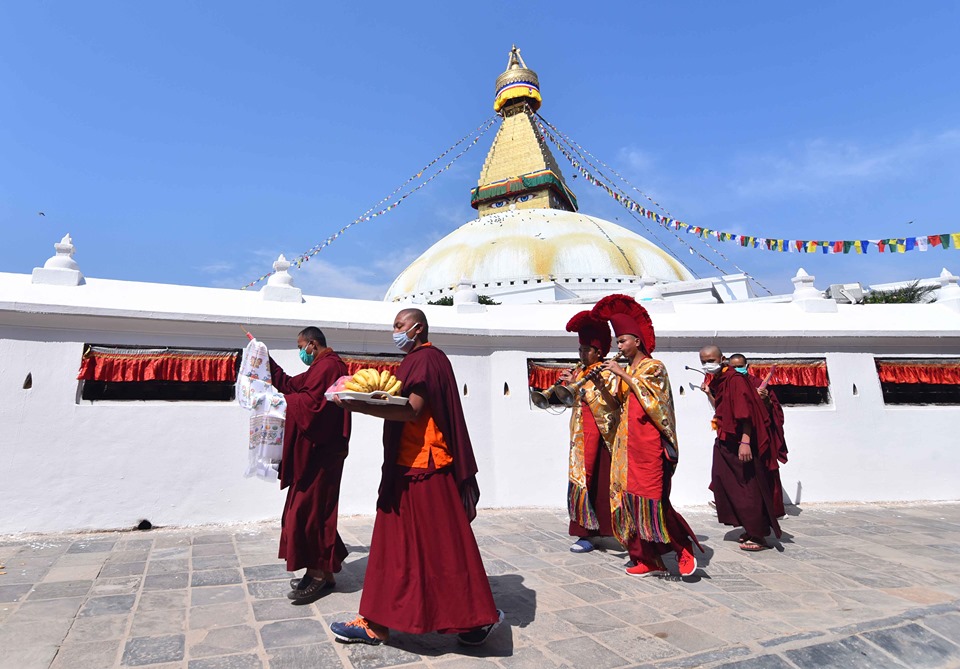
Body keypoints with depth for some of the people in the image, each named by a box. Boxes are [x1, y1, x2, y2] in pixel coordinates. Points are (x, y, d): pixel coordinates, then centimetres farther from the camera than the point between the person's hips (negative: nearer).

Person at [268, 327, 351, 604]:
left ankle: (320, 573, 8)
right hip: (316, 452, 11)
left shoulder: (328, 366, -16)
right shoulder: (323, 366, 18)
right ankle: (321, 571, 22)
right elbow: (292, 385, 20)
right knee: (313, 509, 14)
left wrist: (284, 400, -10)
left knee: (310, 510, -3)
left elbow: (311, 404, -25)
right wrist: (268, 363, 17)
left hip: (320, 454, -11)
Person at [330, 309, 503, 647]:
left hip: (423, 469, -10)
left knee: (441, 542, 0)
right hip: (406, 466, 10)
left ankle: (479, 615, 16)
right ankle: (378, 623, 25)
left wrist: (361, 407, -32)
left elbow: (413, 410, -25)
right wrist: (374, 399, 7)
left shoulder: (426, 359, -13)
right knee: (396, 543, 14)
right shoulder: (415, 361, 17)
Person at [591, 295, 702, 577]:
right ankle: (647, 559, 8)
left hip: (647, 440, -7)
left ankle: (684, 548, 7)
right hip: (627, 441, 7)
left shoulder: (654, 366, 2)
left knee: (651, 495, -11)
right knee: (630, 495, 2)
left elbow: (648, 392, -15)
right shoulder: (627, 371, 19)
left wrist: (622, 374, -13)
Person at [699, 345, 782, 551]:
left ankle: (758, 535, 11)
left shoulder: (735, 379, -17)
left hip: (740, 443, -9)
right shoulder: (715, 381, 9)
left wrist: (745, 441, -30)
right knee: (731, 487, 13)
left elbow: (745, 412, -24)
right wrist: (708, 393, 7)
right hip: (726, 443, 9)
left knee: (748, 489, -1)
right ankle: (750, 530, 26)